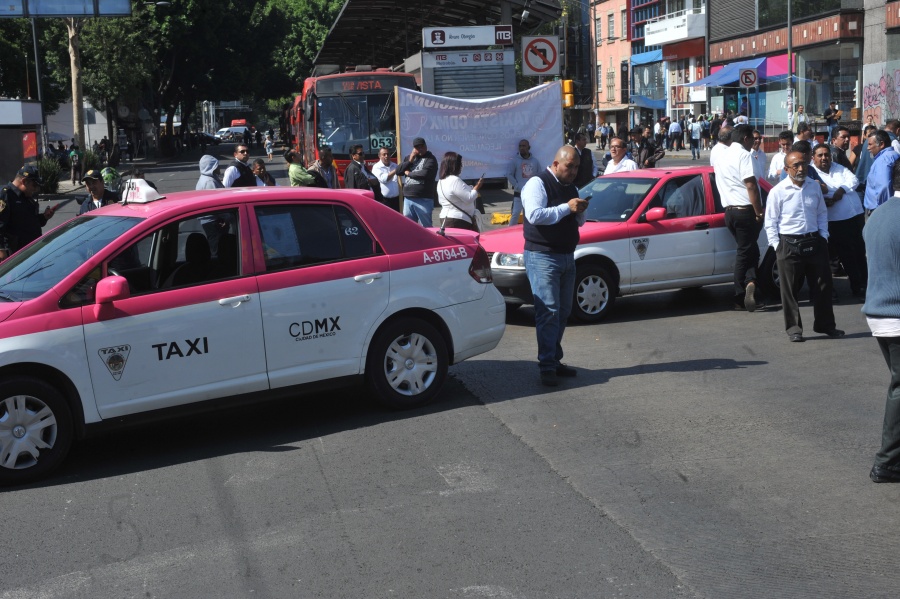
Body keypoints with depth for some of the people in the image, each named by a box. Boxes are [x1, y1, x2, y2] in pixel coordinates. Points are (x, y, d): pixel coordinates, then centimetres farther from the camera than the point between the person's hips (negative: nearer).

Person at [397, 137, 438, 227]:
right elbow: (398, 170, 11)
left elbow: (425, 173, -19)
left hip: (423, 199, -6)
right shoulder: (409, 158, 19)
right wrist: (410, 160, -2)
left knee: (425, 227, -1)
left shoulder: (430, 159, -3)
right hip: (408, 198, 6)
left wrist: (409, 173, -3)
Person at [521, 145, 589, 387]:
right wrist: (567, 208, -22)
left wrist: (580, 211, 1)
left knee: (563, 312, 10)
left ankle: (555, 360, 19)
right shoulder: (538, 183, -8)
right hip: (542, 257, -8)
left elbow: (579, 222, 23)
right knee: (548, 311, -12)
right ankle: (547, 366, -10)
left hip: (567, 256, 8)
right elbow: (534, 215, -23)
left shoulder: (570, 187, 17)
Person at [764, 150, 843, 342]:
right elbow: (770, 222, -3)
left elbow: (822, 213, 17)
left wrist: (823, 236, 7)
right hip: (789, 245, -4)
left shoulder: (814, 187, 7)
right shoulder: (778, 191, -6)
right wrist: (777, 246, -8)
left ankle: (825, 324, 23)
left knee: (822, 285, 9)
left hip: (814, 242, 4)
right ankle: (793, 328, 13)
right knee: (790, 289, 1)